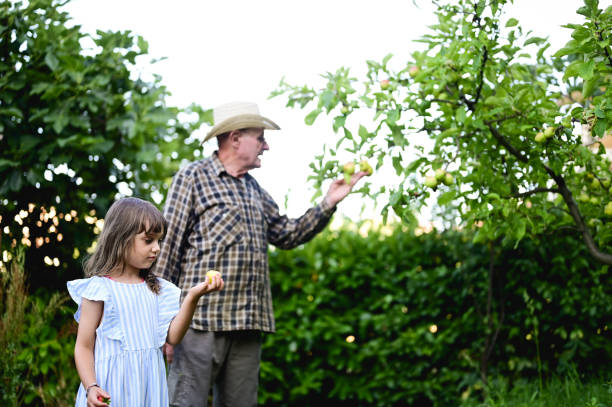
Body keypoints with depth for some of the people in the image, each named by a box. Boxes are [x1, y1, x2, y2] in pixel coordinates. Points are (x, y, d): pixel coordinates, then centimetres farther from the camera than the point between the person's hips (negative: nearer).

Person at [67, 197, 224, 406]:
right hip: (112, 388, -5)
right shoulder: (99, 288, -7)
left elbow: (172, 336, 2)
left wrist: (192, 297, -8)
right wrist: (91, 387, -19)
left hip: (149, 387, 5)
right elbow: (84, 346, -5)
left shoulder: (155, 289, 9)